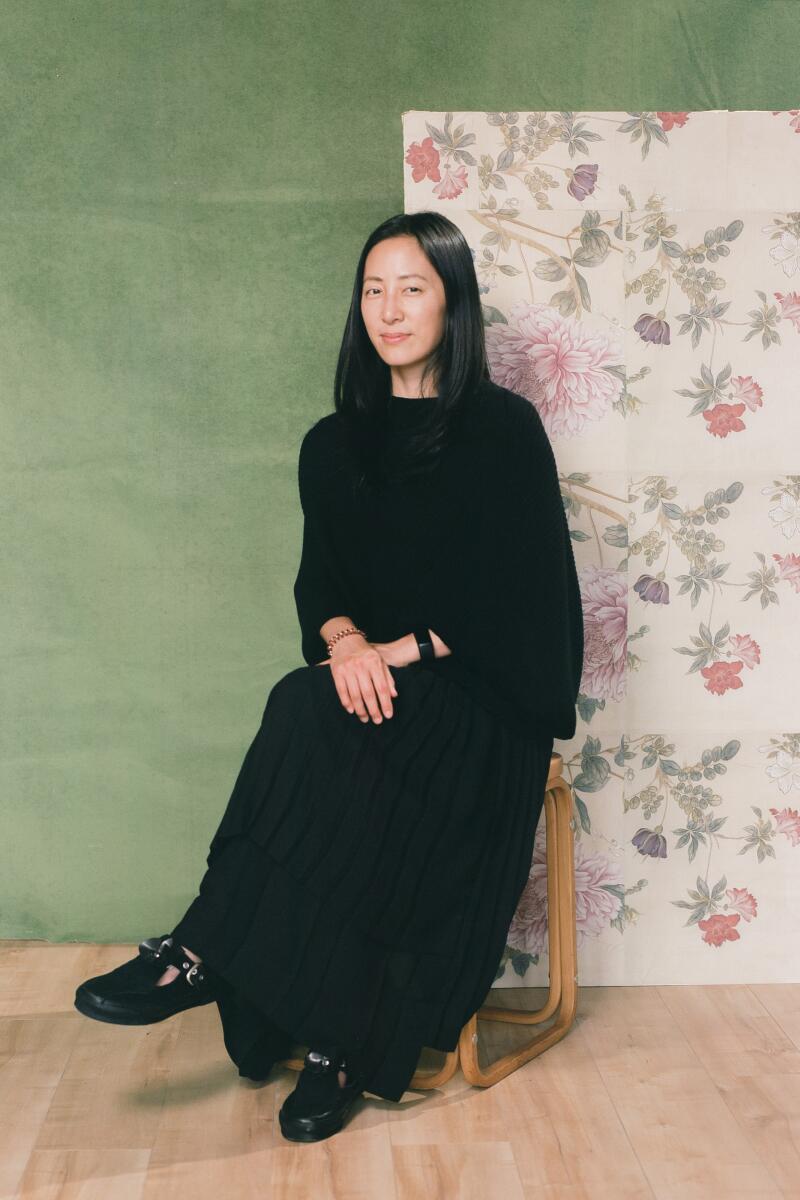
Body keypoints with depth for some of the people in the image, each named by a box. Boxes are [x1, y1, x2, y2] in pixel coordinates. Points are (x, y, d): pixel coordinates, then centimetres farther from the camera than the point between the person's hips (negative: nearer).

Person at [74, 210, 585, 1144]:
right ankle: (336, 1042, -20)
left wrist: (403, 649, -18)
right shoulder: (334, 444, 12)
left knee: (310, 720, -31)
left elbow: (521, 588, -8)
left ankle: (201, 955, -24)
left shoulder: (505, 429, -2)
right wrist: (344, 639, -18)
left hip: (476, 695, -4)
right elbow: (318, 577, 6)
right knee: (329, 781, -29)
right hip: (369, 683, 4)